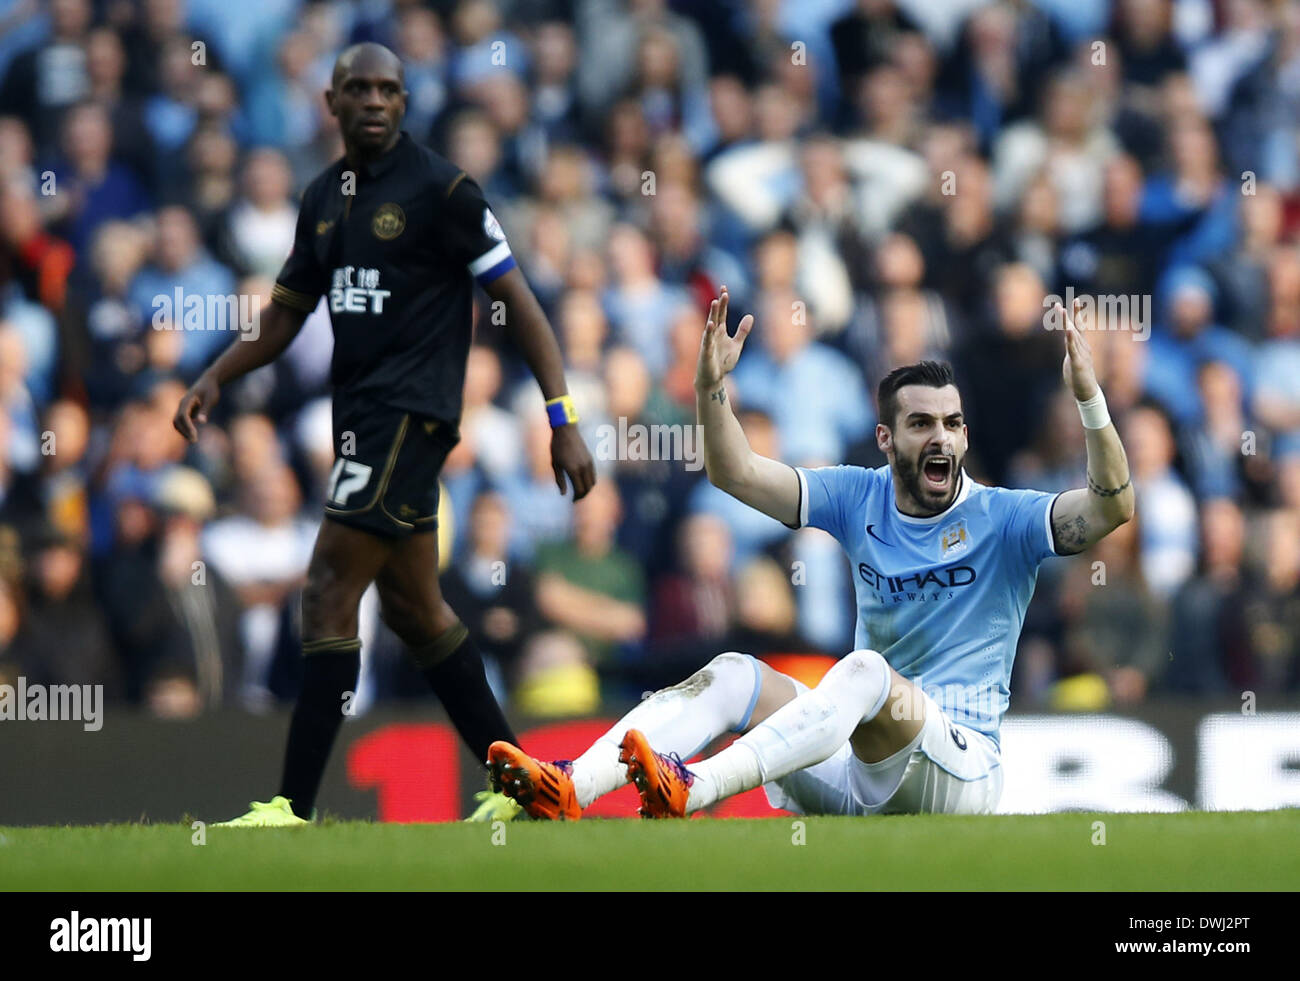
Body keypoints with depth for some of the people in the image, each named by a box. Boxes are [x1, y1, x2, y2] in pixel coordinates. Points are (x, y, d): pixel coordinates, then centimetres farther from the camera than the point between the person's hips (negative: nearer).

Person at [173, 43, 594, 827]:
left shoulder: (439, 189, -9)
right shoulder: (326, 197, 13)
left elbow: (518, 301, -9)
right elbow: (283, 319, 20)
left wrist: (563, 418, -15)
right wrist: (215, 379, 3)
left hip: (409, 413, -8)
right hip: (362, 416, 8)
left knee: (330, 593, -13)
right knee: (413, 608, 13)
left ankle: (295, 810, -14)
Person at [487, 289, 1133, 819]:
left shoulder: (1004, 520, -2)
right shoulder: (859, 499, 10)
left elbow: (1113, 506, -17)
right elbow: (737, 474, 5)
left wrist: (1087, 396, -31)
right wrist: (711, 387, -12)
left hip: (960, 773, -5)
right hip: (861, 776, 5)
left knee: (867, 672, -33)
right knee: (734, 674, -14)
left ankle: (691, 789, -55)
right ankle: (567, 788, -37)